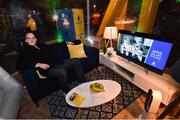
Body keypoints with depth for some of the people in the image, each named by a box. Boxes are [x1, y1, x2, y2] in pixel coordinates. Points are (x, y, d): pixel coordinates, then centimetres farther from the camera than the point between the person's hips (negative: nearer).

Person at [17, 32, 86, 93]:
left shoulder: (42, 45, 22)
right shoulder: (24, 51, 6)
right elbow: (20, 65, -9)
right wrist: (38, 64, -18)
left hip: (56, 64, 7)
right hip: (47, 70, -7)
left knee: (76, 61, -2)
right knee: (62, 72, -38)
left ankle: (83, 84, 4)